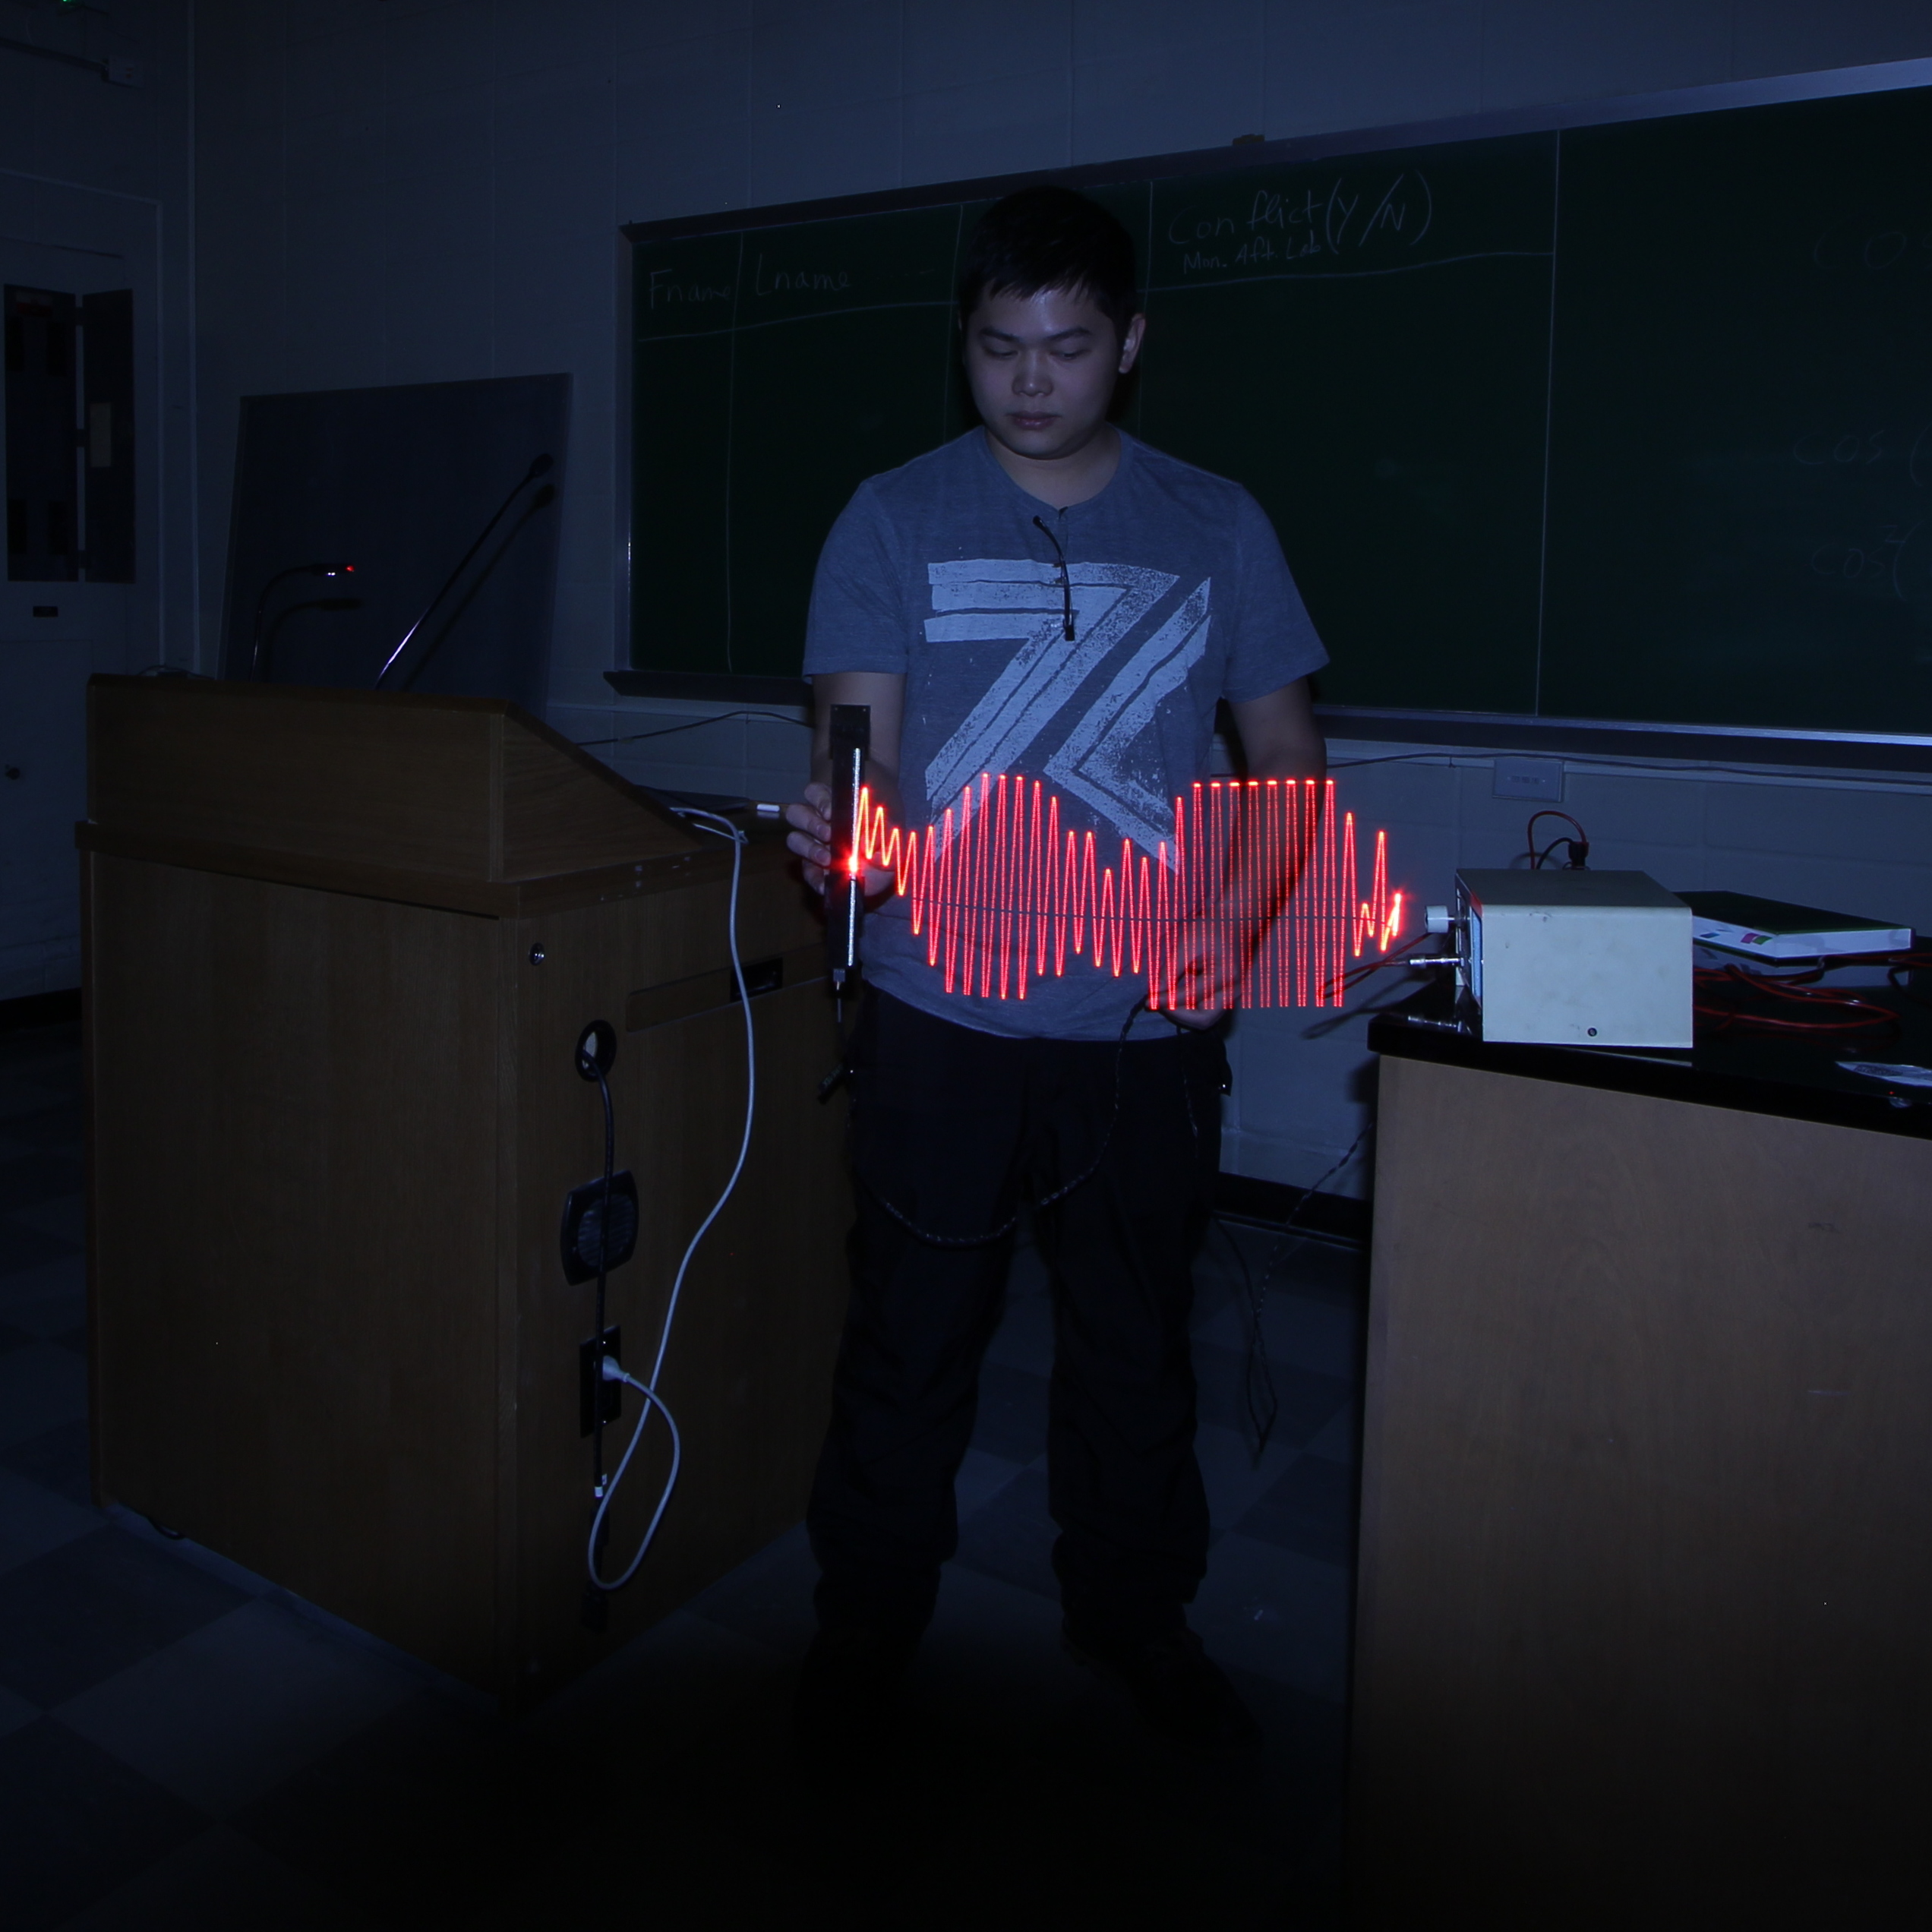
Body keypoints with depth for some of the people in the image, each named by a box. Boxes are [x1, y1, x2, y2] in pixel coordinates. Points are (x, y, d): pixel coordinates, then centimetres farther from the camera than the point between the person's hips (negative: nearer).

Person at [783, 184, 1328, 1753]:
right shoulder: (896, 521, 2)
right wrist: (838, 819, -29)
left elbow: (1291, 766, 8)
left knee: (1136, 1344, 14)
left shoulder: (1215, 528, 6)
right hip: (943, 1019, -1)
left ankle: (1133, 1610, 36)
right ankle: (870, 1618, 30)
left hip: (1149, 1030, 2)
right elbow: (864, 749, -5)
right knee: (912, 1342, 7)